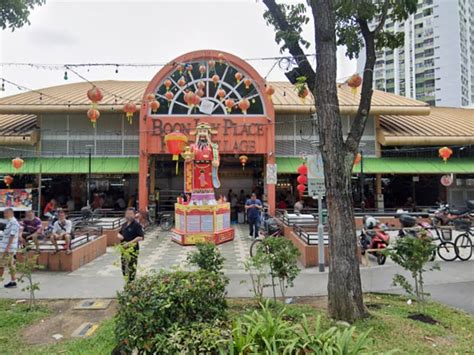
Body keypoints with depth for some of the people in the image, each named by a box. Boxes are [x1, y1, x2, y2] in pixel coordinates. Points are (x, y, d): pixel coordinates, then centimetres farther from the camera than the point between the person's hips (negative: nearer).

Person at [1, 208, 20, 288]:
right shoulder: (9, 222, 15)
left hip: (9, 248, -9)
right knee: (11, 265, 10)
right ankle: (13, 282, 14)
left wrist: (7, 247, -23)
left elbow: (12, 236, -21)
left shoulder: (13, 223, -16)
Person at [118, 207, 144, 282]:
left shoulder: (136, 225, -11)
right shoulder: (124, 224, 13)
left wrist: (129, 243, -23)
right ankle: (127, 282, 31)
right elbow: (120, 233, 27)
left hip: (132, 249, -8)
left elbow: (141, 237, -19)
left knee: (131, 267, -7)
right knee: (124, 266, 16)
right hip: (124, 248, 8)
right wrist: (119, 236, 2)